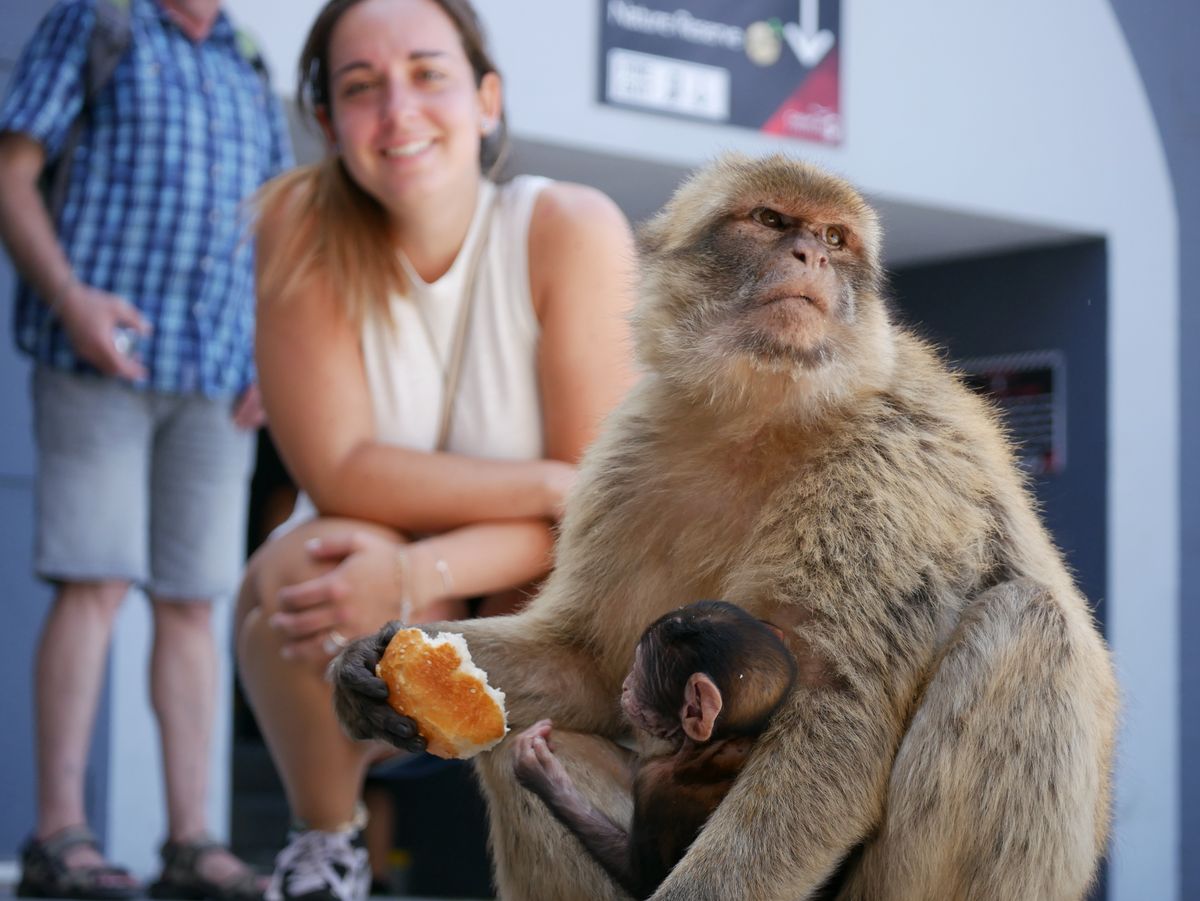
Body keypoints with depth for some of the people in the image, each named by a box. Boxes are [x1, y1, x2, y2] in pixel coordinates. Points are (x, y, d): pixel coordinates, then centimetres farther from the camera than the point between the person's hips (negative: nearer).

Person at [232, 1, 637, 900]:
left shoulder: (572, 229, -17)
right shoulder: (302, 225, -15)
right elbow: (339, 472, -19)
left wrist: (418, 573, -33)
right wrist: (548, 486, -27)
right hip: (372, 660, 0)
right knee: (302, 571, -32)